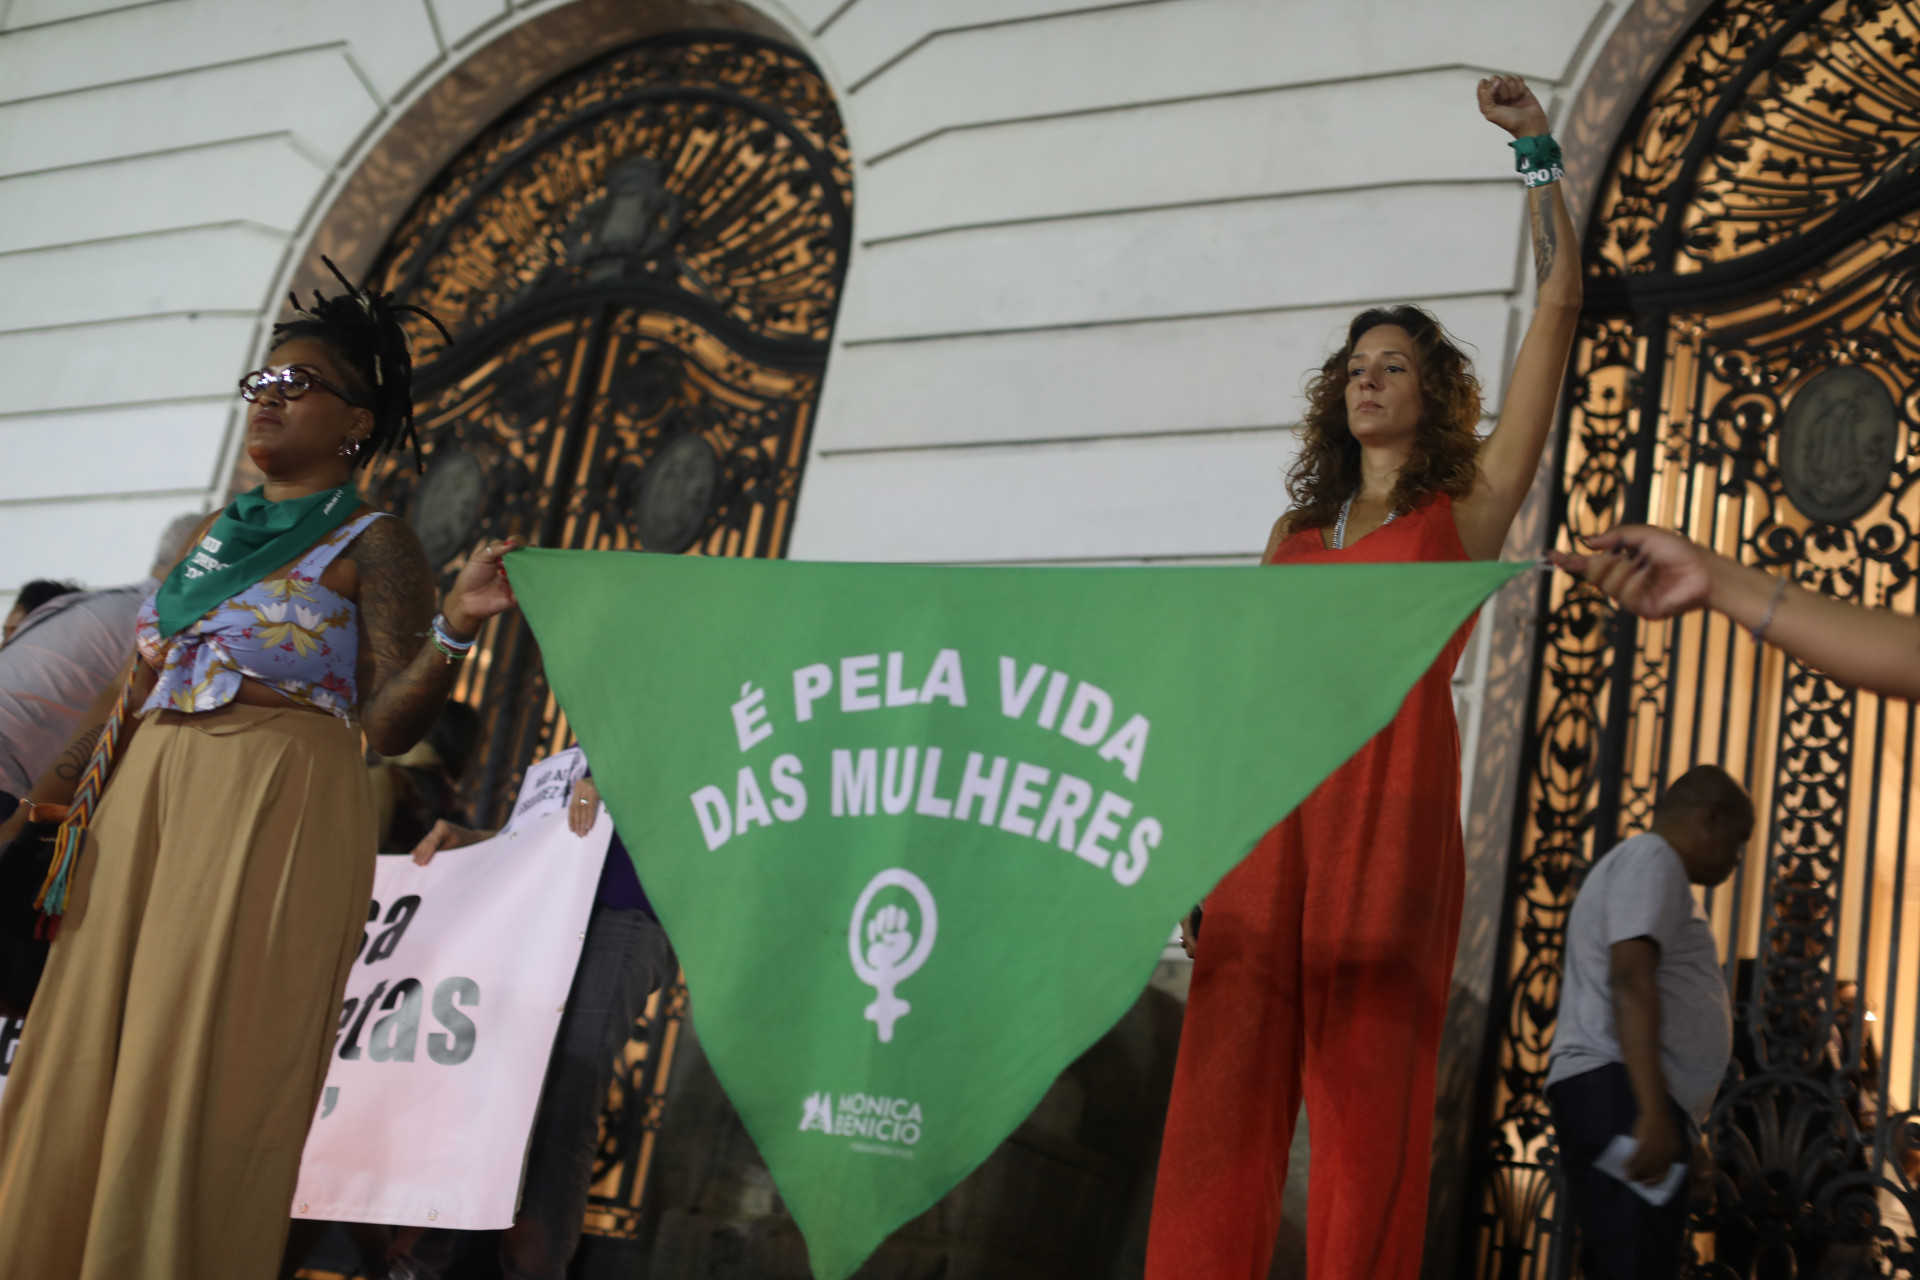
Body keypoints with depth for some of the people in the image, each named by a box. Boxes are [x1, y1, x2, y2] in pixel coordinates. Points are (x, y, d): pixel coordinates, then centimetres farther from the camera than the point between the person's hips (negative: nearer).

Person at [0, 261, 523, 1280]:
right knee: (85, 1056, 8)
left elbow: (387, 726, -10)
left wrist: (455, 628, -24)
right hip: (142, 808, 7)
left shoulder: (372, 546, -2)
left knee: (203, 1066, -6)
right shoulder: (213, 535, 17)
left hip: (274, 813, -7)